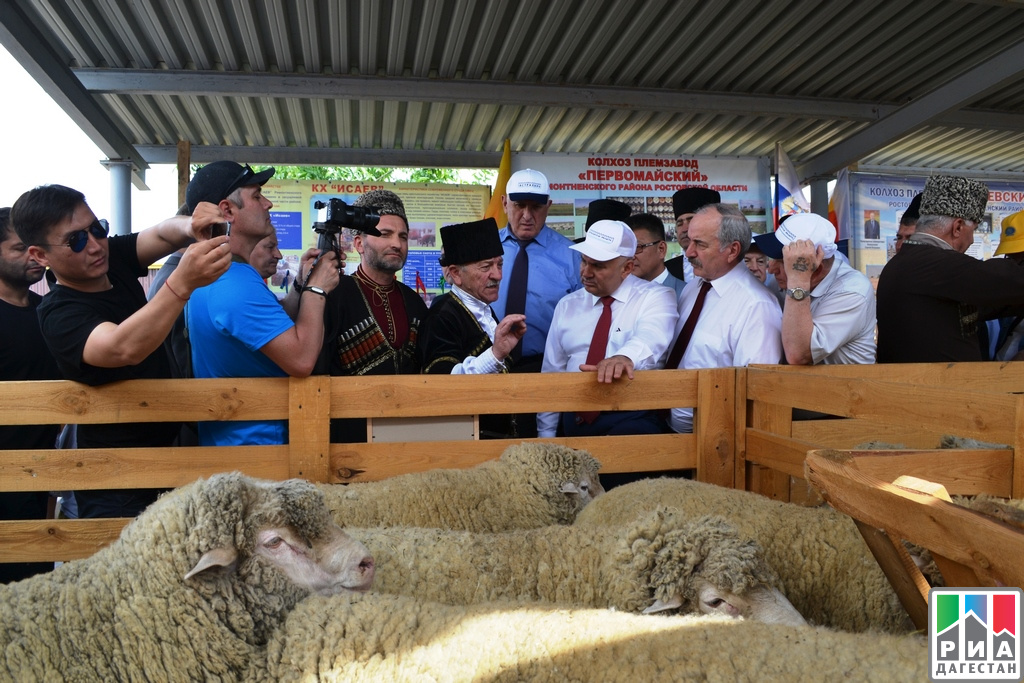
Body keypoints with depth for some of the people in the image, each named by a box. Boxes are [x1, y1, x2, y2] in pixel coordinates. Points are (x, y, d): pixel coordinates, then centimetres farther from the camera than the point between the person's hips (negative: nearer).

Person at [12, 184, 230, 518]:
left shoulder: (113, 258, -3)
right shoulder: (60, 315, -24)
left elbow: (162, 234, -15)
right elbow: (123, 349, -42)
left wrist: (190, 227, -40)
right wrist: (182, 282, -56)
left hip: (167, 444, 7)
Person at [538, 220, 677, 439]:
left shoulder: (656, 297, 1)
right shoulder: (567, 305, 15)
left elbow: (650, 338, -21)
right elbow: (552, 371, 14)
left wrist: (625, 357, -45)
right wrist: (546, 435, 7)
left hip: (632, 420, -6)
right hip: (574, 419, 7)